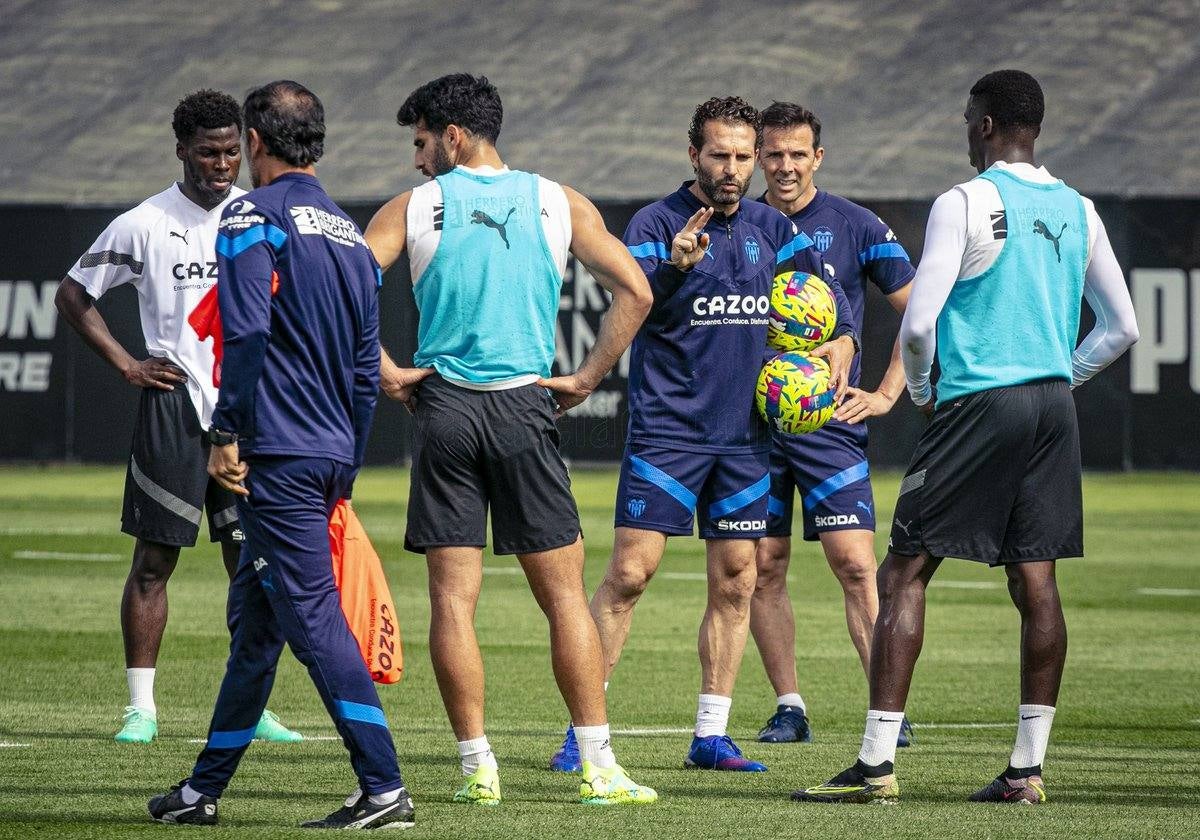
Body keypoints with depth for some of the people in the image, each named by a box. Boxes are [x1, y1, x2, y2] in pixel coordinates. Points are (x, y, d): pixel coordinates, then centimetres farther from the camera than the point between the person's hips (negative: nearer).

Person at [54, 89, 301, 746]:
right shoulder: (144, 224, -3)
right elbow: (73, 295, 5)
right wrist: (126, 365, -3)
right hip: (173, 408, -3)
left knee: (250, 560, 3)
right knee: (154, 559, -1)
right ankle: (141, 708, 3)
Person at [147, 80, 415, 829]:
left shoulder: (254, 219, -6)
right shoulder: (350, 233, 18)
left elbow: (248, 332, -19)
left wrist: (226, 434, -15)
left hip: (277, 453, -8)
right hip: (331, 456, 8)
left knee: (314, 618, -11)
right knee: (255, 617, 16)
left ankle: (384, 789, -18)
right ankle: (206, 788, 25)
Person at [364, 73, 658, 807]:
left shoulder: (414, 209, 2)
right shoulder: (558, 203, 6)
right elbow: (634, 291, -1)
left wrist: (386, 372, -1)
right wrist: (586, 379, 5)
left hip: (444, 408, -1)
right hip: (525, 407, 1)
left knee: (453, 598, 3)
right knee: (564, 592, 5)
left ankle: (479, 767, 0)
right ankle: (599, 767, 1)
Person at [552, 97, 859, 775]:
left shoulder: (771, 228, 9)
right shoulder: (657, 223, -6)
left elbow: (828, 288, 17)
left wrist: (842, 339, -3)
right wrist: (674, 266, -36)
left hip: (745, 434, 5)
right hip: (667, 430, -5)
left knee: (735, 581, 5)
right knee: (629, 573, -9)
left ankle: (712, 736, 11)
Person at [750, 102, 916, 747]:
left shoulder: (854, 227, 0)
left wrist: (886, 394, -2)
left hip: (829, 422, -3)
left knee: (855, 564, -11)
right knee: (763, 568, 2)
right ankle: (788, 708, 12)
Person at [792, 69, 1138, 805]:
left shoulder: (964, 204, -8)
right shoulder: (1077, 211, 10)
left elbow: (919, 323, -12)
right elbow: (1122, 329, 15)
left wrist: (919, 387, 6)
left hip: (979, 404, -6)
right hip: (1053, 403, 6)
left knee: (905, 572, -2)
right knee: (1035, 580, 7)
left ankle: (878, 763, -7)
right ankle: (1029, 766, 5)